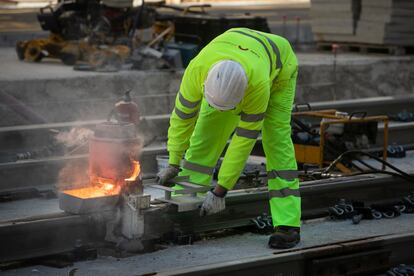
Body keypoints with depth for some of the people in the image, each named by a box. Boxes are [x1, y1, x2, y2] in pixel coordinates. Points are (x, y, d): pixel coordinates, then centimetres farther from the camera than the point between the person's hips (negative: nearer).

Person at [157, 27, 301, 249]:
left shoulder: (258, 85, -47)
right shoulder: (198, 69, -39)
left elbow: (244, 139, -37)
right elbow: (182, 115, -21)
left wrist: (220, 190, -34)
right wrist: (173, 164, -16)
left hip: (278, 64, -4)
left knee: (276, 138, -19)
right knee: (205, 132, -6)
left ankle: (287, 224, -20)